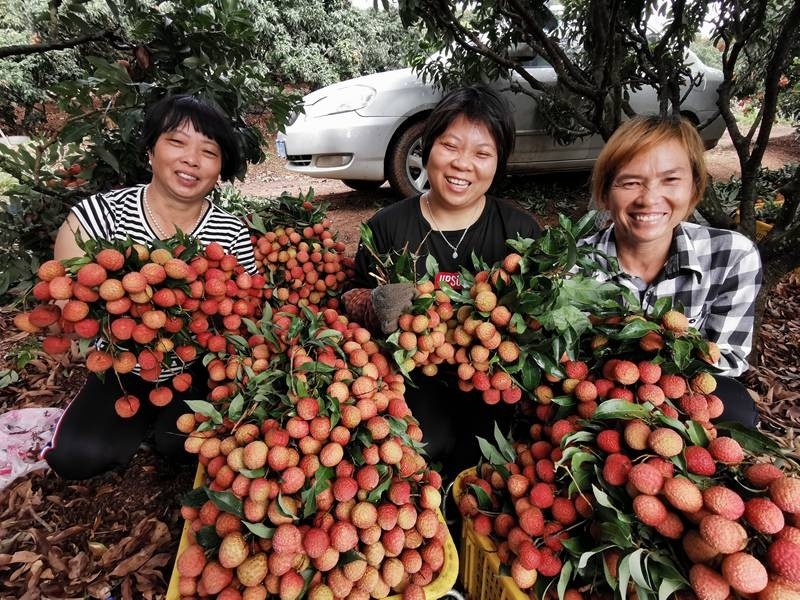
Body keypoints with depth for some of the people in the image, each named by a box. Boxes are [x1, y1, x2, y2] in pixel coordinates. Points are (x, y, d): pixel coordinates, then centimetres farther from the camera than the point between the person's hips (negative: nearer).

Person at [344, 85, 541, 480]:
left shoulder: (521, 231, 1)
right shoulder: (387, 226, 1)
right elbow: (353, 297, 7)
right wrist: (378, 305, -16)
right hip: (415, 373, 0)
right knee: (430, 442, -26)